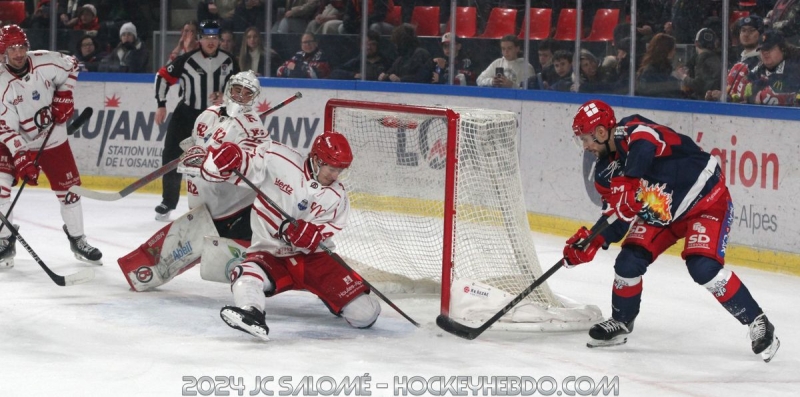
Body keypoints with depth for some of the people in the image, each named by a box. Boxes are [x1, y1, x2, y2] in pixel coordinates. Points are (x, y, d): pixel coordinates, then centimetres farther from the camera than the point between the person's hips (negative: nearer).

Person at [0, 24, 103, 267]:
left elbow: (70, 67, 5)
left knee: (68, 188, 4)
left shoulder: (47, 62, -17)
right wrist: (22, 158, -30)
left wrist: (64, 97, -6)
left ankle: (77, 239, 23)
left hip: (53, 139, 2)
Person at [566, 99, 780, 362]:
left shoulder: (636, 132, -27)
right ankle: (620, 323, 21)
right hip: (659, 213, 8)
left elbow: (643, 147, -52)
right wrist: (592, 243, -8)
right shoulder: (604, 170, 0)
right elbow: (616, 215, 6)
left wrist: (626, 189, -60)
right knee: (629, 261, -2)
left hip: (706, 199, -8)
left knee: (704, 268, -23)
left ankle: (758, 323, -11)